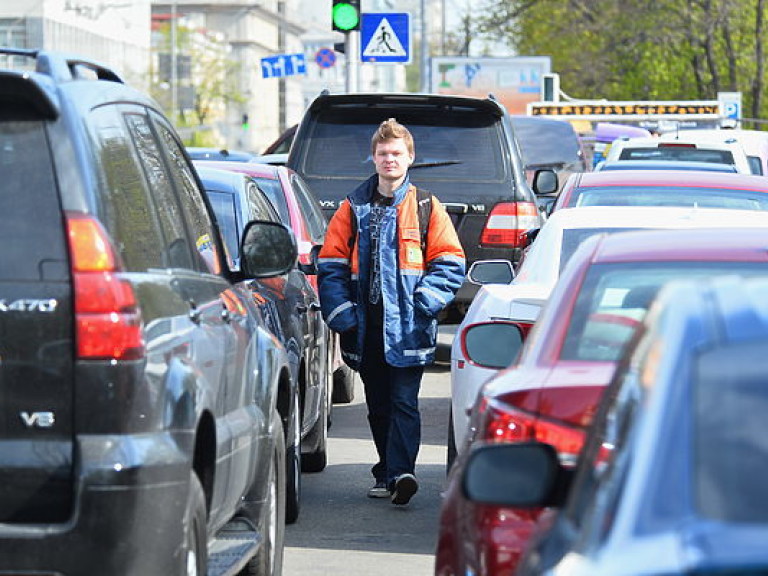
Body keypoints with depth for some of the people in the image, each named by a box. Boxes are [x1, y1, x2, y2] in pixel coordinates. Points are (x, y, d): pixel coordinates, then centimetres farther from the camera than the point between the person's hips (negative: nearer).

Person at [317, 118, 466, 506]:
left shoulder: (426, 207, 6)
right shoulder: (354, 208, 11)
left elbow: (449, 263, 5)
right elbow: (331, 263, 10)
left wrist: (426, 301, -10)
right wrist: (341, 312, -1)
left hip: (407, 327, -3)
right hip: (366, 326, 3)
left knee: (404, 401, -11)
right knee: (378, 404, 10)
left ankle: (400, 471, -19)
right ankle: (387, 473, 19)